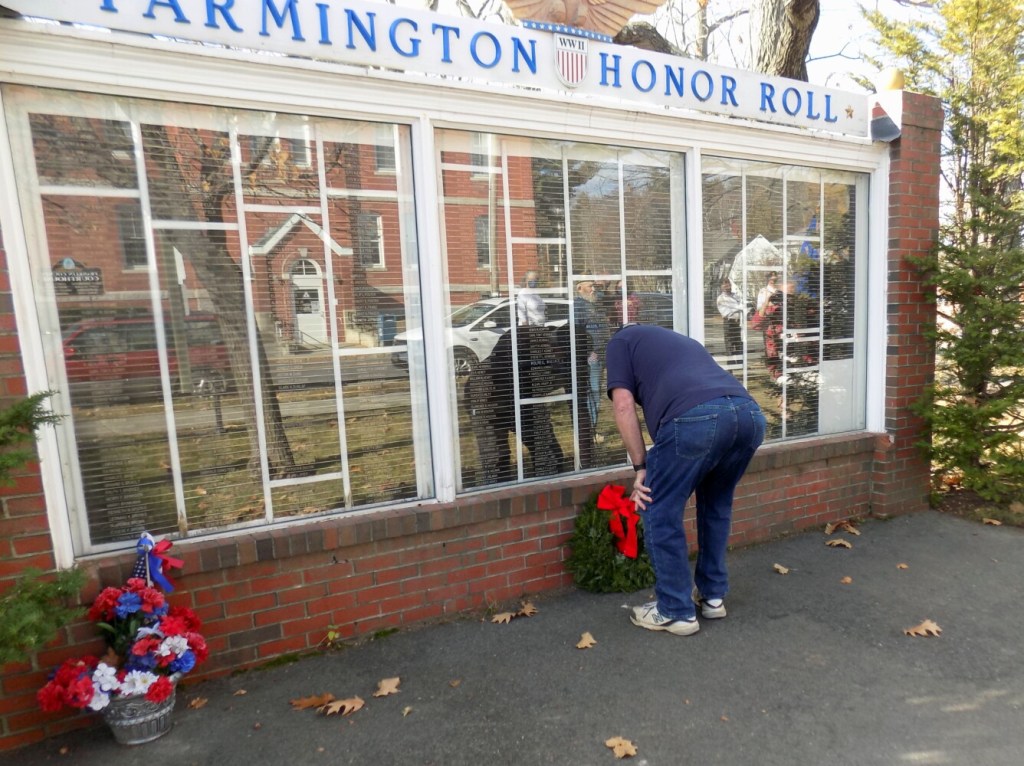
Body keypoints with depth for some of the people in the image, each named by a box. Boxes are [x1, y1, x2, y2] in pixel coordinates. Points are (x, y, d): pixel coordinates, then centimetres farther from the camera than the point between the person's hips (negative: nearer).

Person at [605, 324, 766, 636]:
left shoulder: (622, 340, 25)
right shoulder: (682, 340, 42)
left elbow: (624, 406, 8)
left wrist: (641, 467, 12)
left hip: (696, 418, -7)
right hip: (750, 414, 7)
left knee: (661, 514, 12)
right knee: (717, 505, 29)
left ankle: (676, 611, 23)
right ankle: (713, 596, 38)